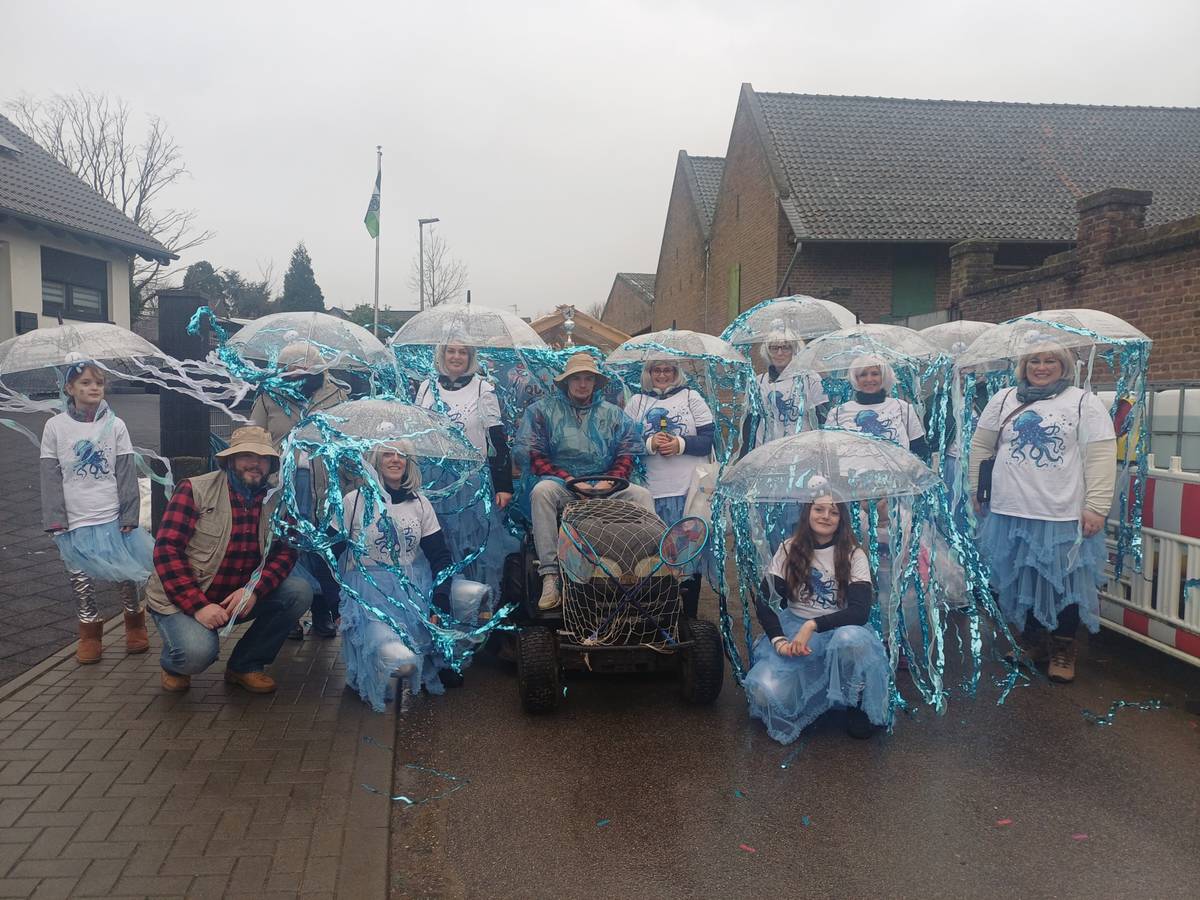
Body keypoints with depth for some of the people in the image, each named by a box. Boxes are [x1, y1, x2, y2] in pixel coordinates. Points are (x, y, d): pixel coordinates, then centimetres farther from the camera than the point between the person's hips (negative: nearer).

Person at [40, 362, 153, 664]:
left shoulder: (115, 425, 0)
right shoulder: (55, 427, 0)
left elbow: (126, 474, 1)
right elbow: (51, 477, 0)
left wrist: (129, 516, -4)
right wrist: (55, 519, -6)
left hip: (112, 518, 0)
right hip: (74, 522, 0)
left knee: (125, 576, 5)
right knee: (80, 581, 8)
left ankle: (135, 624, 26)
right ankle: (90, 634, 23)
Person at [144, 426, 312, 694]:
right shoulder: (194, 490, -13)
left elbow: (286, 552, -5)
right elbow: (166, 550, -18)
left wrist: (254, 589, -25)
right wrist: (198, 605, -26)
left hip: (239, 597, 5)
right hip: (181, 598, -5)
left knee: (300, 592, -16)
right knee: (197, 651, -32)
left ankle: (245, 664, 3)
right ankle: (173, 665, 8)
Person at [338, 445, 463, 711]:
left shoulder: (420, 503, 6)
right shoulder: (354, 501, -2)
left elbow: (441, 556, 2)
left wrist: (440, 604, -11)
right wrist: (336, 606, -5)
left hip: (415, 588, 5)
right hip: (369, 592, -4)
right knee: (402, 662, -28)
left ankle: (438, 660, 7)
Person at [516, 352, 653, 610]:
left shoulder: (613, 413, 17)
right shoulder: (543, 409, 9)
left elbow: (626, 455, 10)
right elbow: (535, 455, 0)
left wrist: (609, 482, -10)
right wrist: (568, 480, -12)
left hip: (605, 487, 3)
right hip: (561, 483, -2)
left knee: (641, 494, -22)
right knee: (542, 490, -35)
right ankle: (550, 576, -38)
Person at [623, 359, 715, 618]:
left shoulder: (691, 397, 10)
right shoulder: (636, 402, 12)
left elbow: (708, 440, 3)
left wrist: (680, 444, -13)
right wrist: (650, 443, -12)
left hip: (688, 490, 0)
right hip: (651, 492, 1)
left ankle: (690, 616, 13)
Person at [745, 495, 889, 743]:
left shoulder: (853, 555, -3)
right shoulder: (789, 549, 1)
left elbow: (861, 610, -15)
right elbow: (763, 600, -1)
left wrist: (813, 625, -26)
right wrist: (778, 640, -17)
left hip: (838, 628, -1)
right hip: (792, 629, 1)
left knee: (851, 639, -39)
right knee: (764, 689, -26)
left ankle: (855, 705, -9)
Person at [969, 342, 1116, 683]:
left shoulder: (1083, 402, 1)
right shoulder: (1004, 399, 10)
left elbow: (1101, 456, -5)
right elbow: (980, 445, 14)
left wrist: (1096, 507, -11)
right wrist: (976, 489, 9)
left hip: (1064, 515, -3)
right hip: (1011, 513, 3)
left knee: (1065, 582, 4)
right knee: (1019, 579, 11)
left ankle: (1063, 651, 20)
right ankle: (1031, 642, 28)